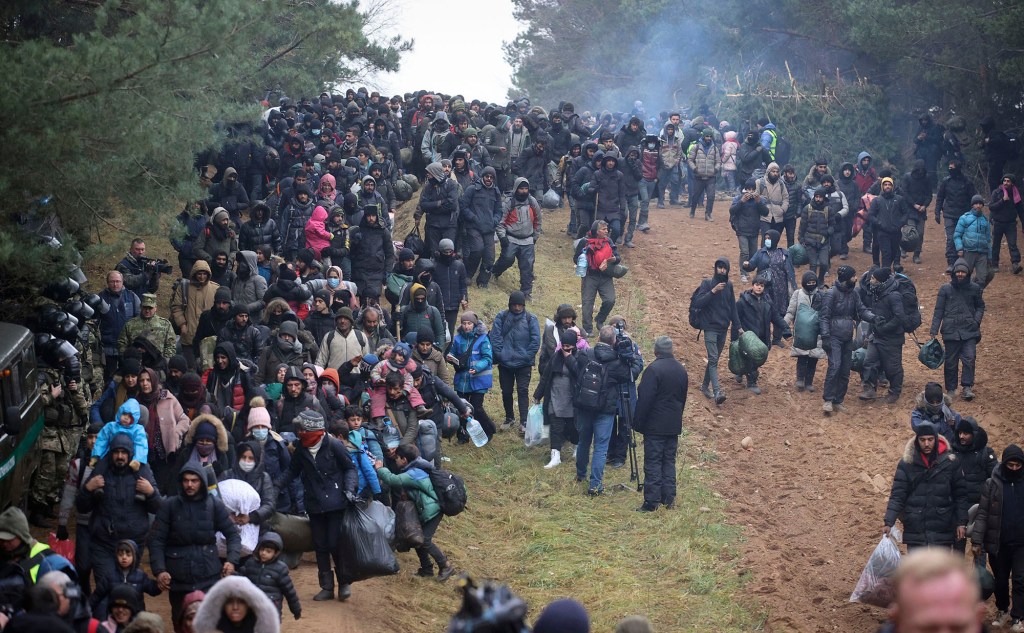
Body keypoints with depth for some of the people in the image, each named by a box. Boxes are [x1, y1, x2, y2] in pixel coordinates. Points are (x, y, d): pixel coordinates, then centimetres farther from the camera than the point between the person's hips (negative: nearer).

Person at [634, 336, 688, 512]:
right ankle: (669, 498, 14)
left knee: (653, 463, -4)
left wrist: (638, 423, -10)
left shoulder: (653, 369, -17)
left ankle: (651, 501, -5)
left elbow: (644, 400, -18)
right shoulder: (681, 370, 8)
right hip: (674, 425, 7)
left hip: (655, 425, -7)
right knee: (669, 461, 13)